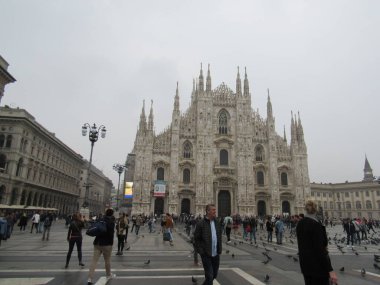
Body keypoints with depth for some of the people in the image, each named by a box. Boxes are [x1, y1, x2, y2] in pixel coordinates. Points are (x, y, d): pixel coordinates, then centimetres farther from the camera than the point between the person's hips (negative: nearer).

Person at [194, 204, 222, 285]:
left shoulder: (217, 223, 6)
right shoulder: (201, 223, -12)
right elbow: (196, 238, -8)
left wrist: (219, 250, 9)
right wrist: (201, 251, -11)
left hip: (216, 254, 6)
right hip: (206, 254, -6)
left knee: (214, 275, 16)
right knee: (209, 276, -3)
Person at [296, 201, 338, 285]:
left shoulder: (300, 224, 4)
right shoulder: (315, 224, -20)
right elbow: (320, 249, -23)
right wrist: (330, 270, -22)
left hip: (305, 262, 8)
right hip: (318, 265, -8)